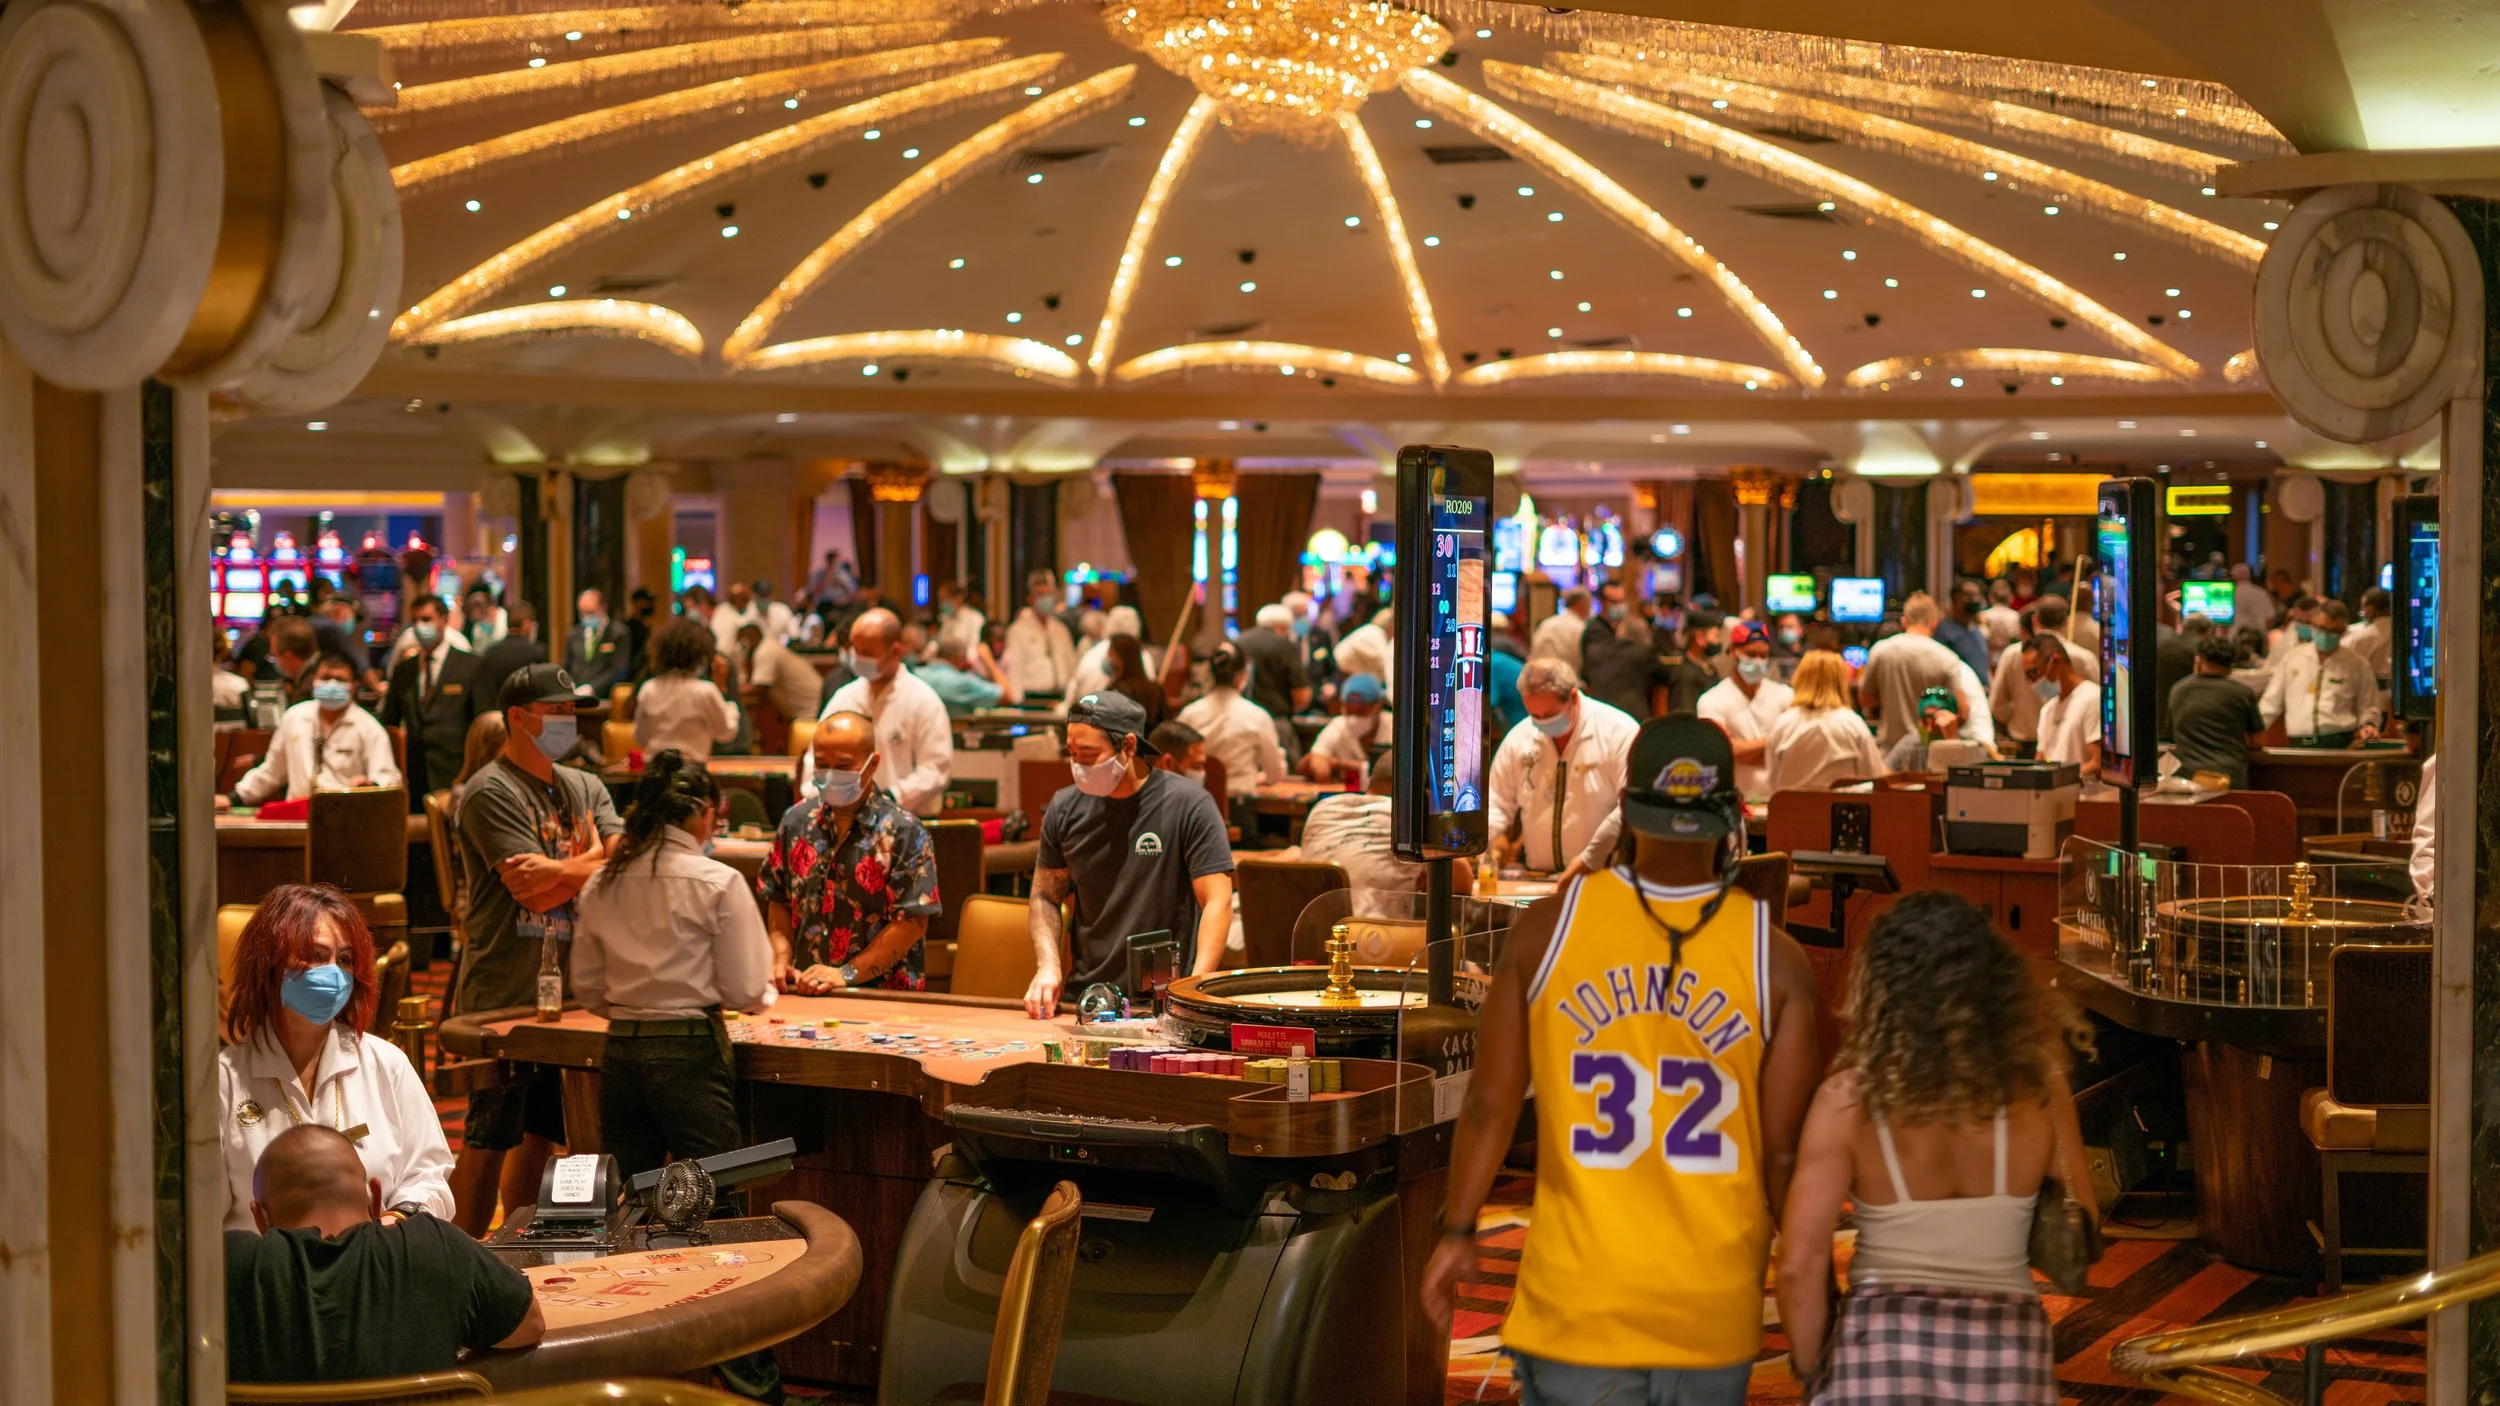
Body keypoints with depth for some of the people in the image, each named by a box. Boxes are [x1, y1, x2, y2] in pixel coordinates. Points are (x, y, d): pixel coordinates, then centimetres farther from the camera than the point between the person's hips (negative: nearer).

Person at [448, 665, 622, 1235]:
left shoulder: (585, 788, 15)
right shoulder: (490, 792, -8)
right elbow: (542, 883, -18)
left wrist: (562, 871, -14)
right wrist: (593, 861, -5)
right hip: (505, 990, -7)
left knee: (543, 1133, 13)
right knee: (490, 1137, -3)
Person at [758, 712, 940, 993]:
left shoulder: (904, 832, -3)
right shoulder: (796, 821, 13)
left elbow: (913, 922, -7)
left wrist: (847, 975, -11)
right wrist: (781, 959, 4)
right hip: (802, 990, 4)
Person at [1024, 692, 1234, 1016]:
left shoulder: (1189, 804, -6)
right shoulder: (1065, 809, 6)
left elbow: (1217, 903, -9)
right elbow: (1045, 897, 17)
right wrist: (1048, 967, -1)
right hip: (1084, 997, 4)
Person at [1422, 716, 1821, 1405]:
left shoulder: (1546, 927, -6)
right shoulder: (1776, 960, -6)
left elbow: (1491, 1102, -2)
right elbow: (1786, 1152, -6)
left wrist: (1457, 1231, 11)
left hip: (1578, 1296, -1)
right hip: (1712, 1303, 1)